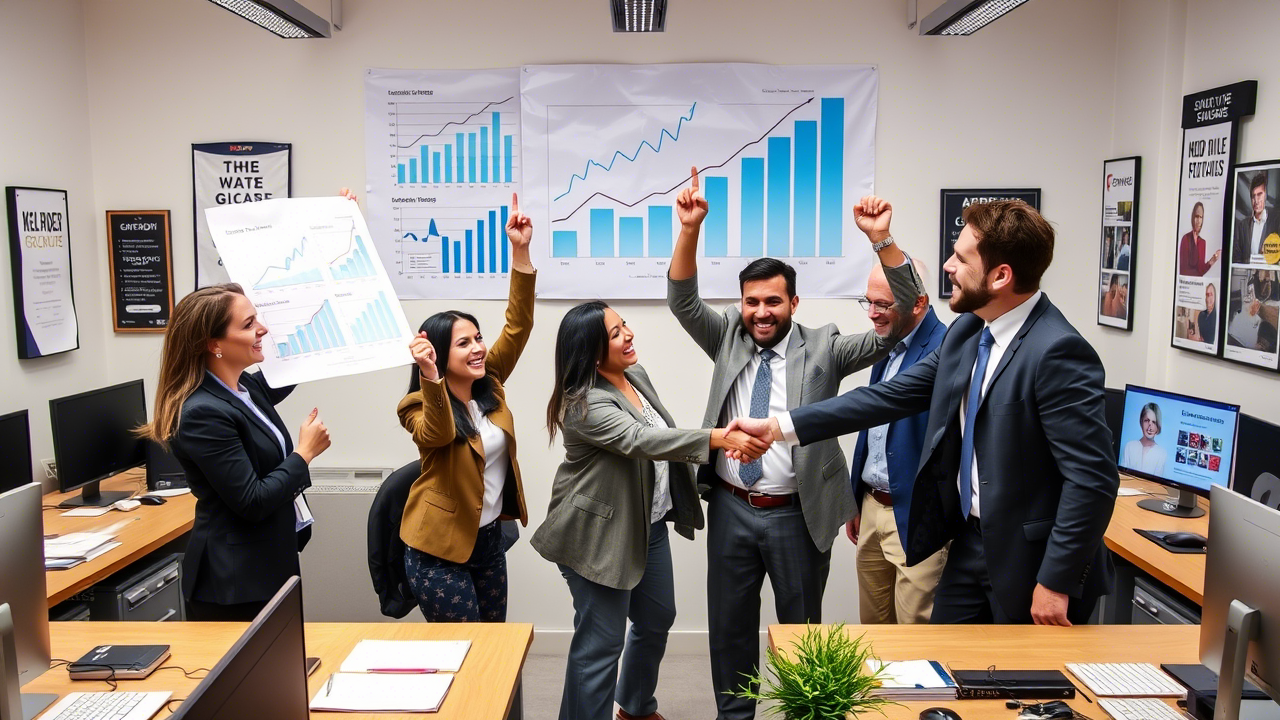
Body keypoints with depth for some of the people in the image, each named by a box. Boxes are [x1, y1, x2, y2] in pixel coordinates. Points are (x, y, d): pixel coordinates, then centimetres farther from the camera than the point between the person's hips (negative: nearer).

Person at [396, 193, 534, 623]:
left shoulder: (489, 385, 0)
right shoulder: (419, 408, -14)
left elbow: (518, 327, -8)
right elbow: (437, 435, -37)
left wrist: (520, 252, -18)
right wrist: (431, 377, -54)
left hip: (489, 539, 6)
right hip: (439, 552, -6)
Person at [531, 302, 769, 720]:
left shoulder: (636, 376, 4)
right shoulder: (585, 404, -23)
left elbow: (663, 438, 16)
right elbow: (642, 441, -37)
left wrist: (720, 446, 7)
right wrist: (719, 437, -42)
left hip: (650, 525, 9)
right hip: (602, 537, -9)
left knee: (657, 621, 22)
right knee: (601, 642, -2)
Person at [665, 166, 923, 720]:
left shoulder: (822, 349, -5)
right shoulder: (727, 339, 3)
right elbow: (682, 301, -9)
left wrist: (882, 241, -25)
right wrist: (690, 230, -25)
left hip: (797, 514, -2)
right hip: (731, 508, 3)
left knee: (801, 624, 13)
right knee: (729, 623, 15)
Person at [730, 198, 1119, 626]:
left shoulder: (1059, 352, -22)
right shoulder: (967, 332, 3)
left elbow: (1092, 479, -23)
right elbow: (890, 396, 5)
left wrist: (1056, 582, -19)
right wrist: (778, 427, 1)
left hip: (1030, 560, -7)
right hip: (969, 543, 7)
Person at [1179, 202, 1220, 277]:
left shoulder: (1203, 242, 8)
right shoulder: (1185, 238, -6)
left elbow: (1201, 269, 4)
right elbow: (1183, 269, -8)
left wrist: (1211, 262, -11)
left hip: (1198, 279, 4)